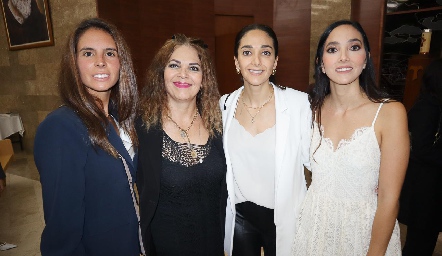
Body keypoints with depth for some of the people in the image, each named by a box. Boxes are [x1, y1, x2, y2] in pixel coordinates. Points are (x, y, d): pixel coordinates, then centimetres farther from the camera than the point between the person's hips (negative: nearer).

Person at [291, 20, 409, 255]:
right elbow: (308, 172, 4)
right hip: (314, 224, 3)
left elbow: (389, 199, -15)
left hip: (364, 228, -3)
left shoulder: (390, 112, -17)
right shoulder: (313, 109, -6)